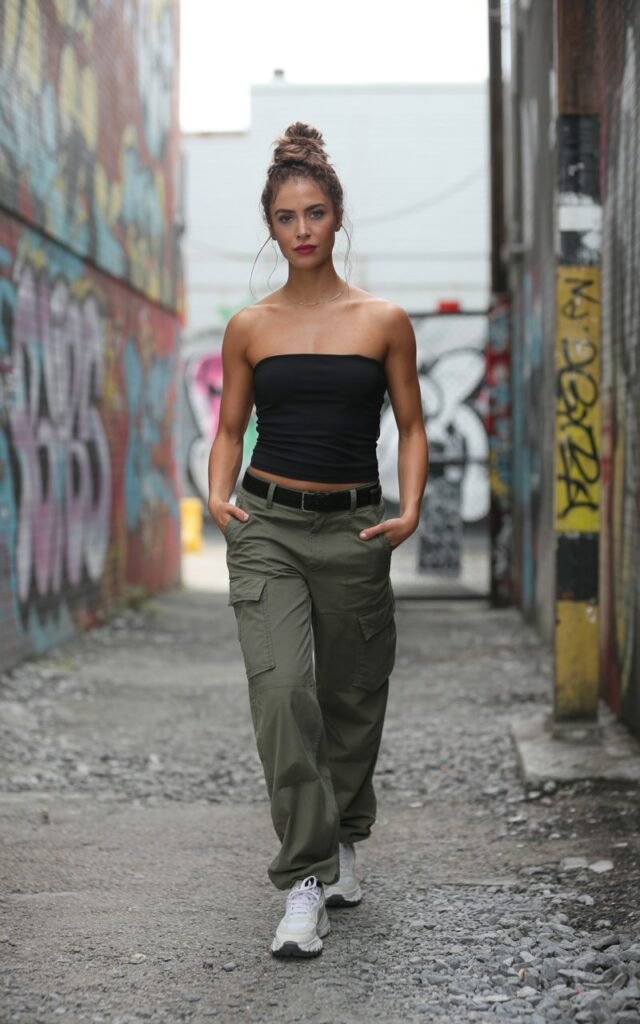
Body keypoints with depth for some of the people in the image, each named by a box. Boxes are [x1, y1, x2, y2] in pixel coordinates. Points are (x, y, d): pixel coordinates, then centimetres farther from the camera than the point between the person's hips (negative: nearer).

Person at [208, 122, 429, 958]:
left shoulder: (384, 322, 1)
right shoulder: (249, 327, 4)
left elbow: (411, 425, 6)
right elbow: (230, 427, 11)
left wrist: (410, 511, -8)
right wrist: (218, 493, -7)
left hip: (352, 529, 1)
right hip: (267, 526, 0)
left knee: (352, 694, 11)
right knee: (281, 689, -16)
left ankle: (342, 838, 36)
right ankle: (306, 881, -11)